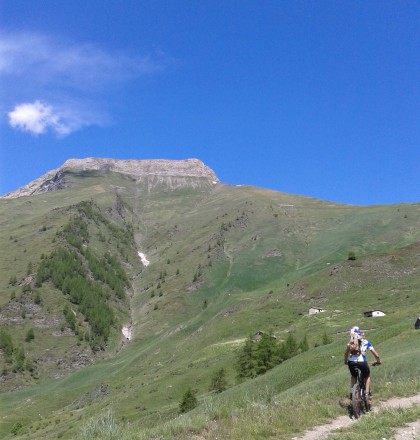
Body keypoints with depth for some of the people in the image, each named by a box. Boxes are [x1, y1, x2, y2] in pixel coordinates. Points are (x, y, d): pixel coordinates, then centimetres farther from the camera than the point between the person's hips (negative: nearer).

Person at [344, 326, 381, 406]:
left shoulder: (351, 342, 21)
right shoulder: (366, 342, 21)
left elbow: (346, 353, 11)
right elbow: (376, 355, 19)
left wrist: (345, 361, 28)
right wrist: (378, 361, 38)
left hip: (351, 362, 1)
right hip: (362, 362, -1)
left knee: (353, 376, 33)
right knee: (367, 377, 29)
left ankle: (351, 393, 18)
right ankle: (367, 395, 16)